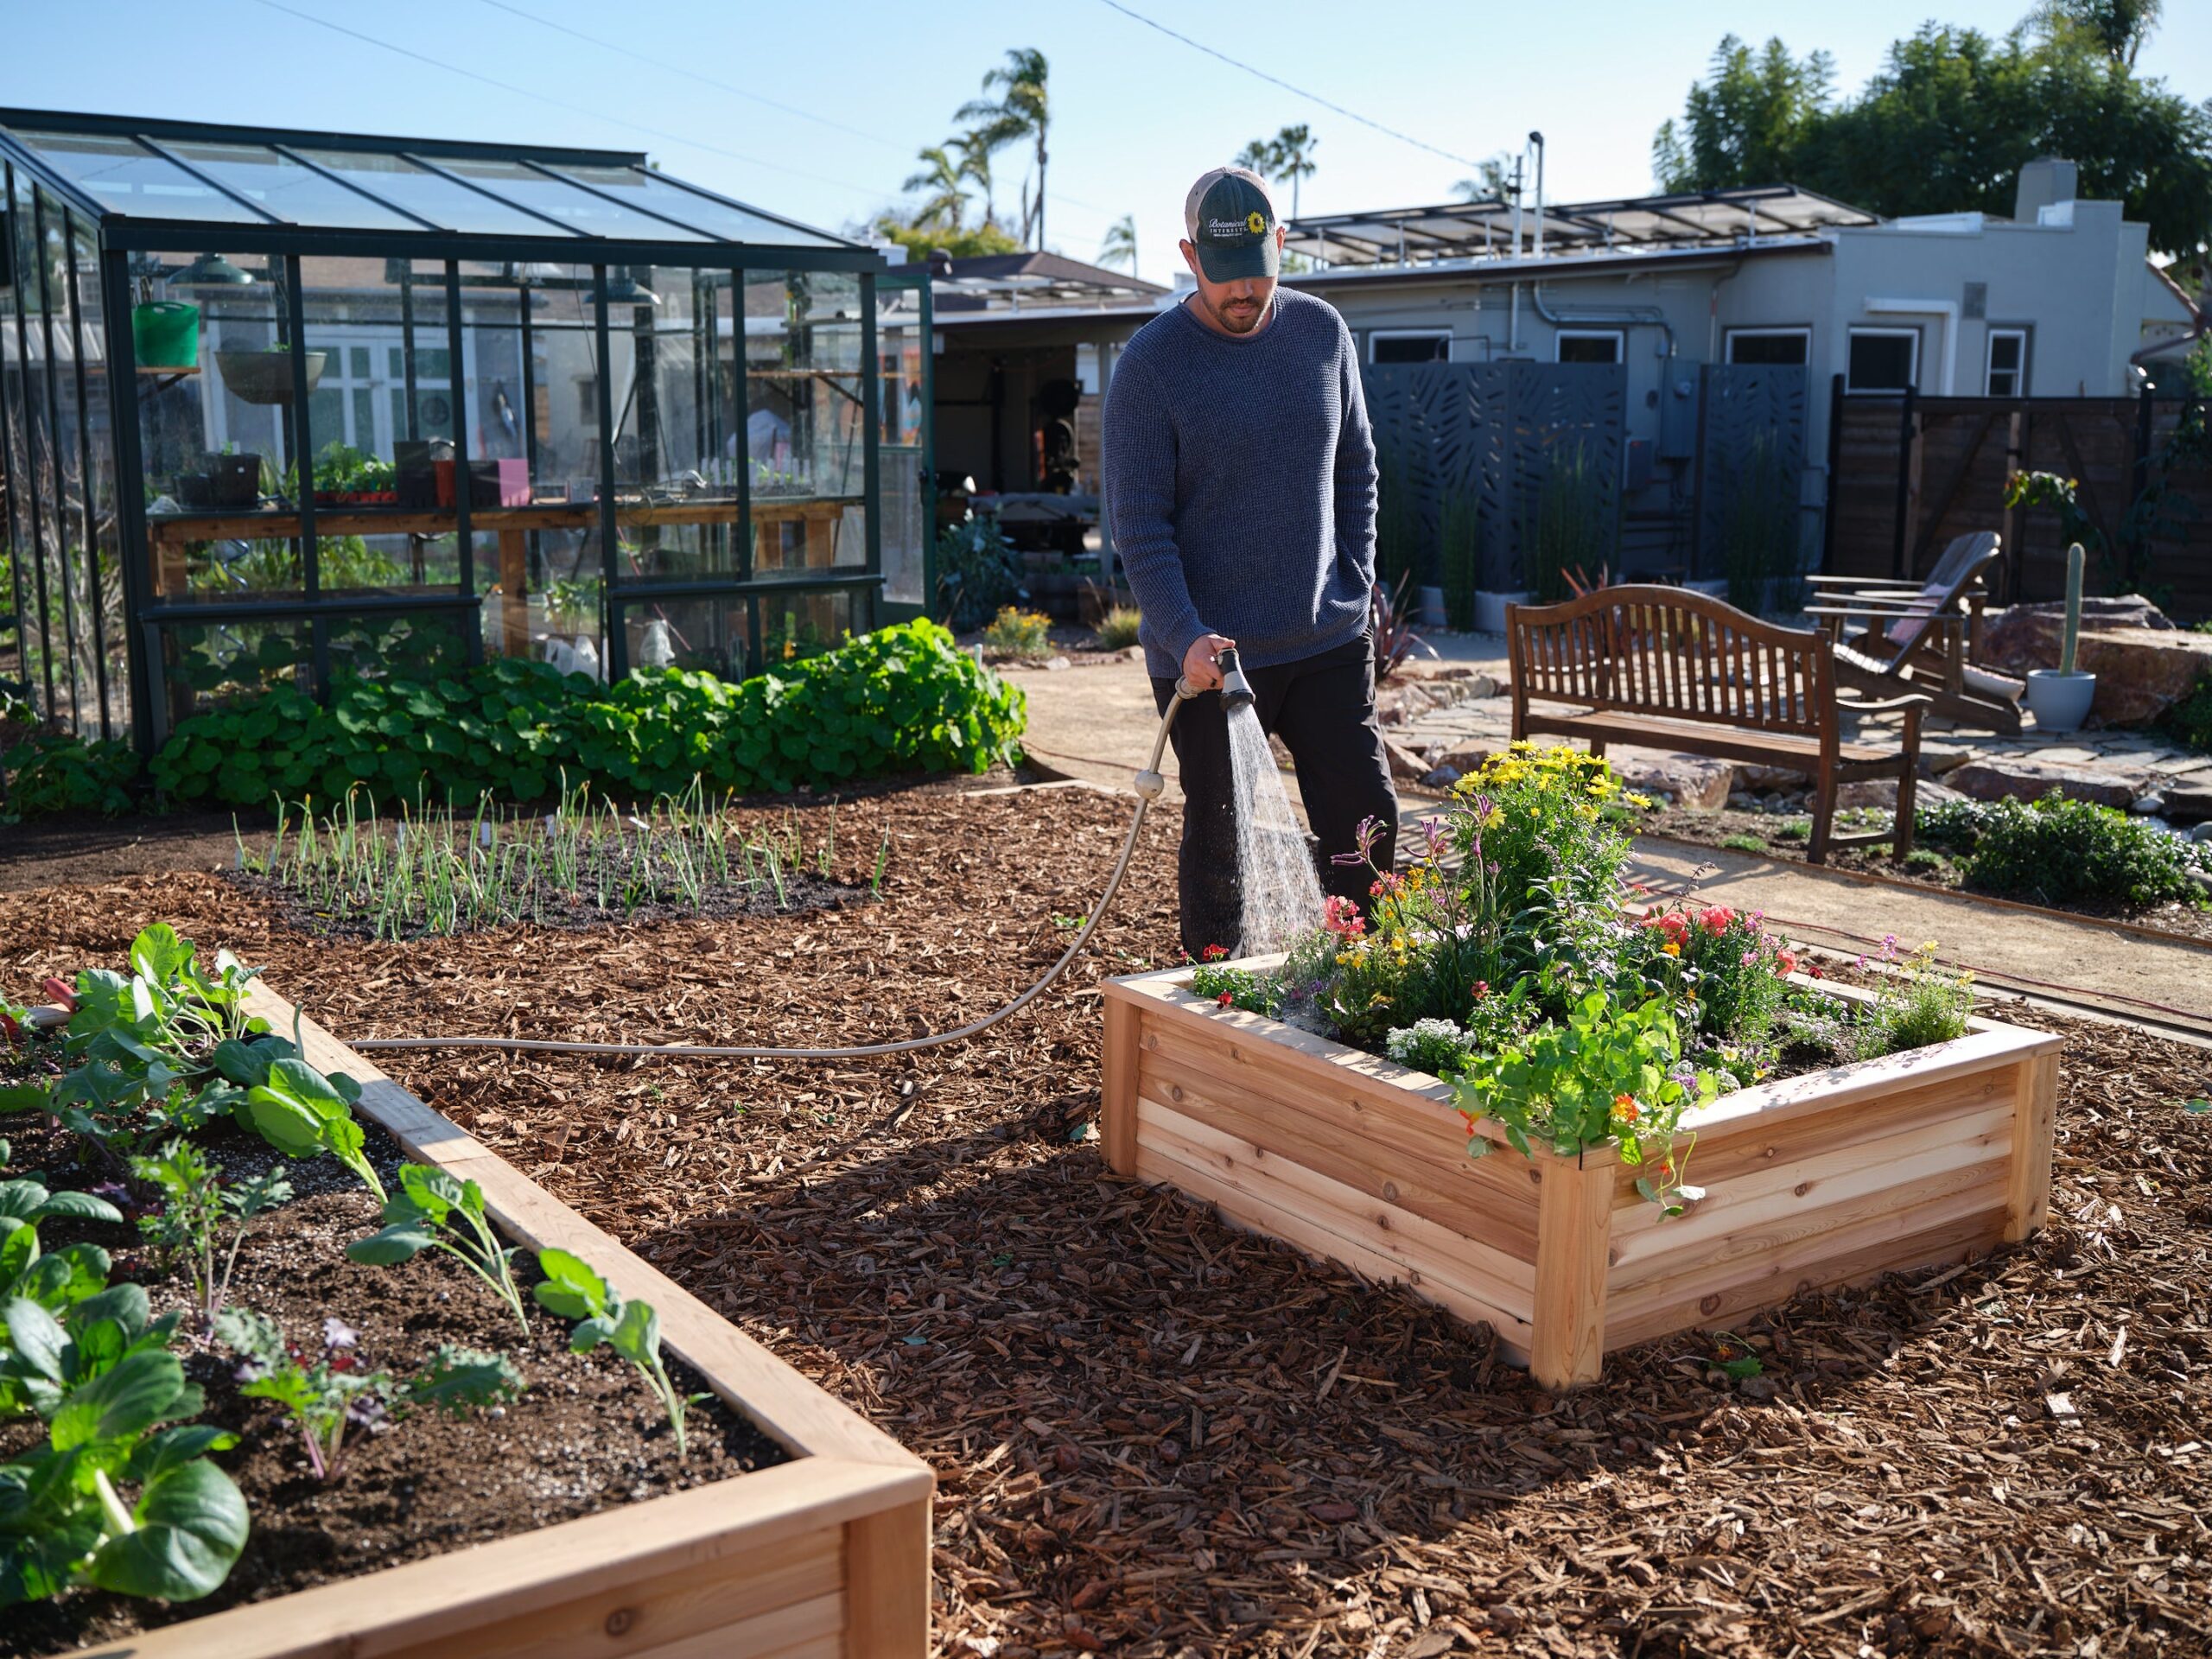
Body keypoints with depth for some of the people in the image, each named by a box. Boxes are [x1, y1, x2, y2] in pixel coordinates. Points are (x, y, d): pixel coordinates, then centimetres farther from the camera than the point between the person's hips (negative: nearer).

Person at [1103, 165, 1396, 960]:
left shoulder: (1322, 332, 4)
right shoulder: (1150, 364, -10)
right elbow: (1139, 524, -12)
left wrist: (1356, 589, 5)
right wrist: (1185, 638, -23)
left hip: (1328, 641, 4)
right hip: (1208, 653, -4)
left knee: (1367, 821, 5)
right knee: (1217, 844, 5)